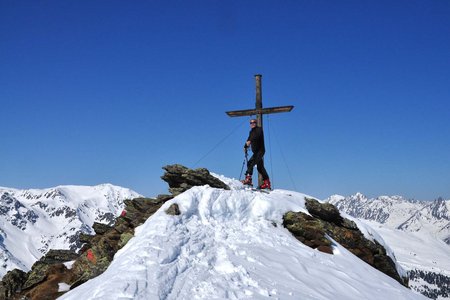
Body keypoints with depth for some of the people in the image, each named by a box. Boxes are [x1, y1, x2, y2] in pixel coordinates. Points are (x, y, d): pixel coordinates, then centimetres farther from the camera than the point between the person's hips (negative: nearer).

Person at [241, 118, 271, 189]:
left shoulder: (259, 129, -4)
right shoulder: (251, 132, 19)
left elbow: (257, 136, -24)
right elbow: (249, 140, 17)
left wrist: (250, 141, -40)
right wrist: (245, 147, -2)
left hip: (260, 150, -9)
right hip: (256, 152, 9)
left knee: (250, 163, -23)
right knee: (260, 167, 11)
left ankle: (248, 179, -32)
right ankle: (267, 183, 17)